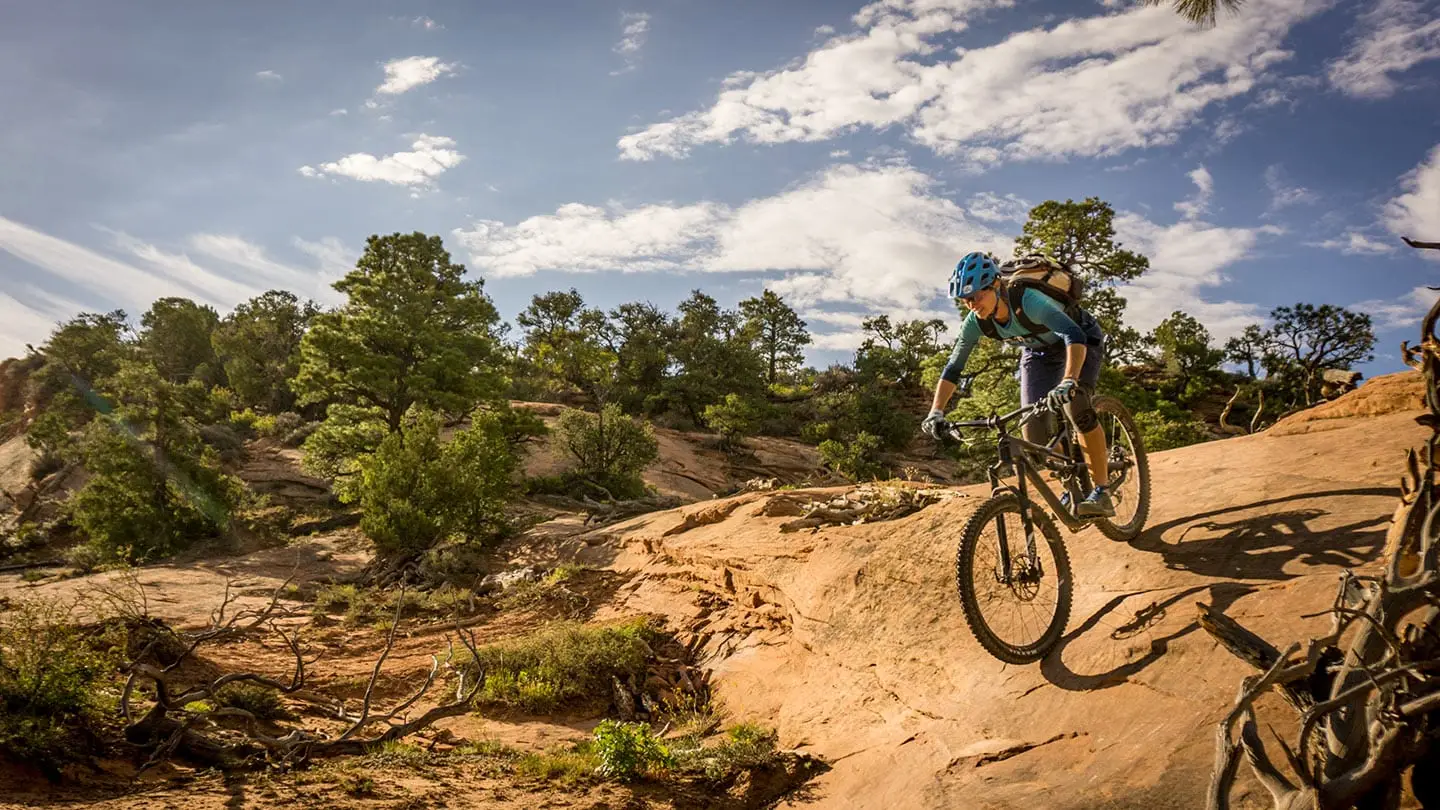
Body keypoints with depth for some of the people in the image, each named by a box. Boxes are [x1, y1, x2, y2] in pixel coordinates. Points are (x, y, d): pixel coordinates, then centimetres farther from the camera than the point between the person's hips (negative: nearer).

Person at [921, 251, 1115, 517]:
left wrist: (1068, 382, -67)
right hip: (1039, 351, 5)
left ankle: (1101, 492, -18)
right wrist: (936, 411, -27)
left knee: (1075, 406, -30)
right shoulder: (976, 323, -22)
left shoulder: (1029, 300, -40)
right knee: (1034, 431, -8)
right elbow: (952, 369, -15)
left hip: (1081, 340, -5)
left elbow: (1074, 335, -51)